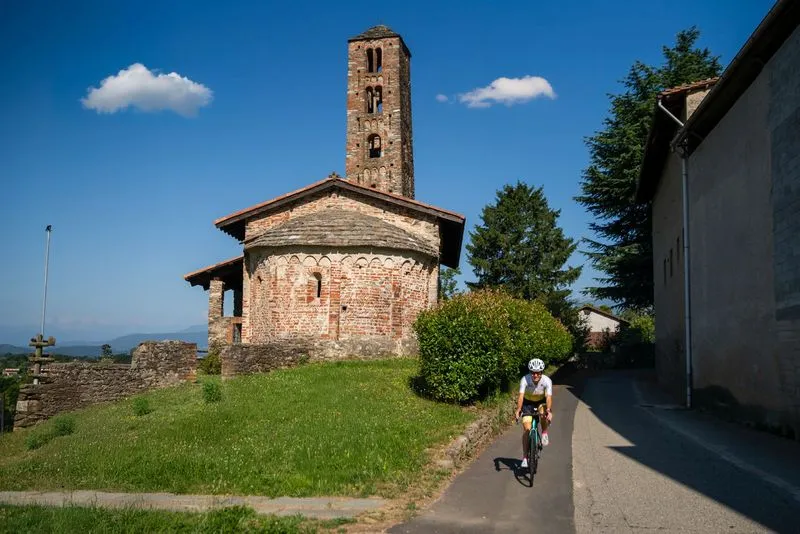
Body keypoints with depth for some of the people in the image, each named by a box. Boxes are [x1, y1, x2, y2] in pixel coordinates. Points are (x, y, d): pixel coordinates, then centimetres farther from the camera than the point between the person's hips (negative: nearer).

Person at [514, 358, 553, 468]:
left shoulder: (547, 381, -28)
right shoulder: (525, 379, -29)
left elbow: (549, 397, -37)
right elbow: (521, 396, -37)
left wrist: (549, 411, -53)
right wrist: (518, 410, -51)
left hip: (541, 402, 0)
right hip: (528, 402, 0)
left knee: (543, 413, -34)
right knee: (527, 429, -11)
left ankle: (544, 433, -3)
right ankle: (525, 457, 0)